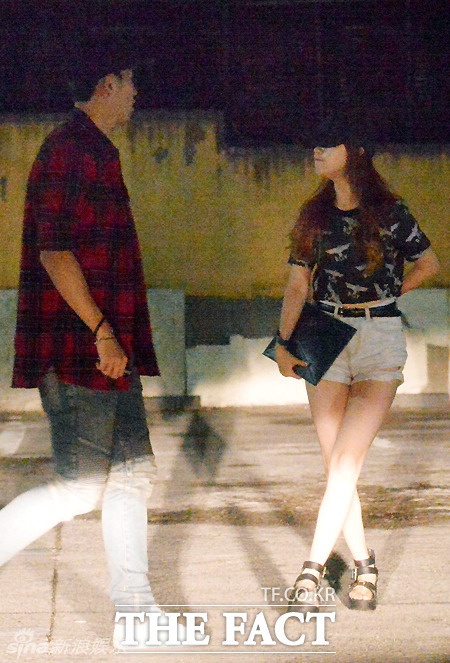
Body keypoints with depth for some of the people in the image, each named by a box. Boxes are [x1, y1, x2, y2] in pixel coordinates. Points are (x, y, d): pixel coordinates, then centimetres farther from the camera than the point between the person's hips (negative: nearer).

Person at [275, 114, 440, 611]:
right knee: (337, 464, 1)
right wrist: (283, 343, -4)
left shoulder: (389, 212, -1)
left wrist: (386, 294, 5)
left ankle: (312, 570, -15)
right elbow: (298, 284, 8)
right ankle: (364, 566, 12)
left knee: (346, 459, -13)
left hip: (380, 338, -4)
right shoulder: (314, 216, 10)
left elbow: (429, 263, 12)